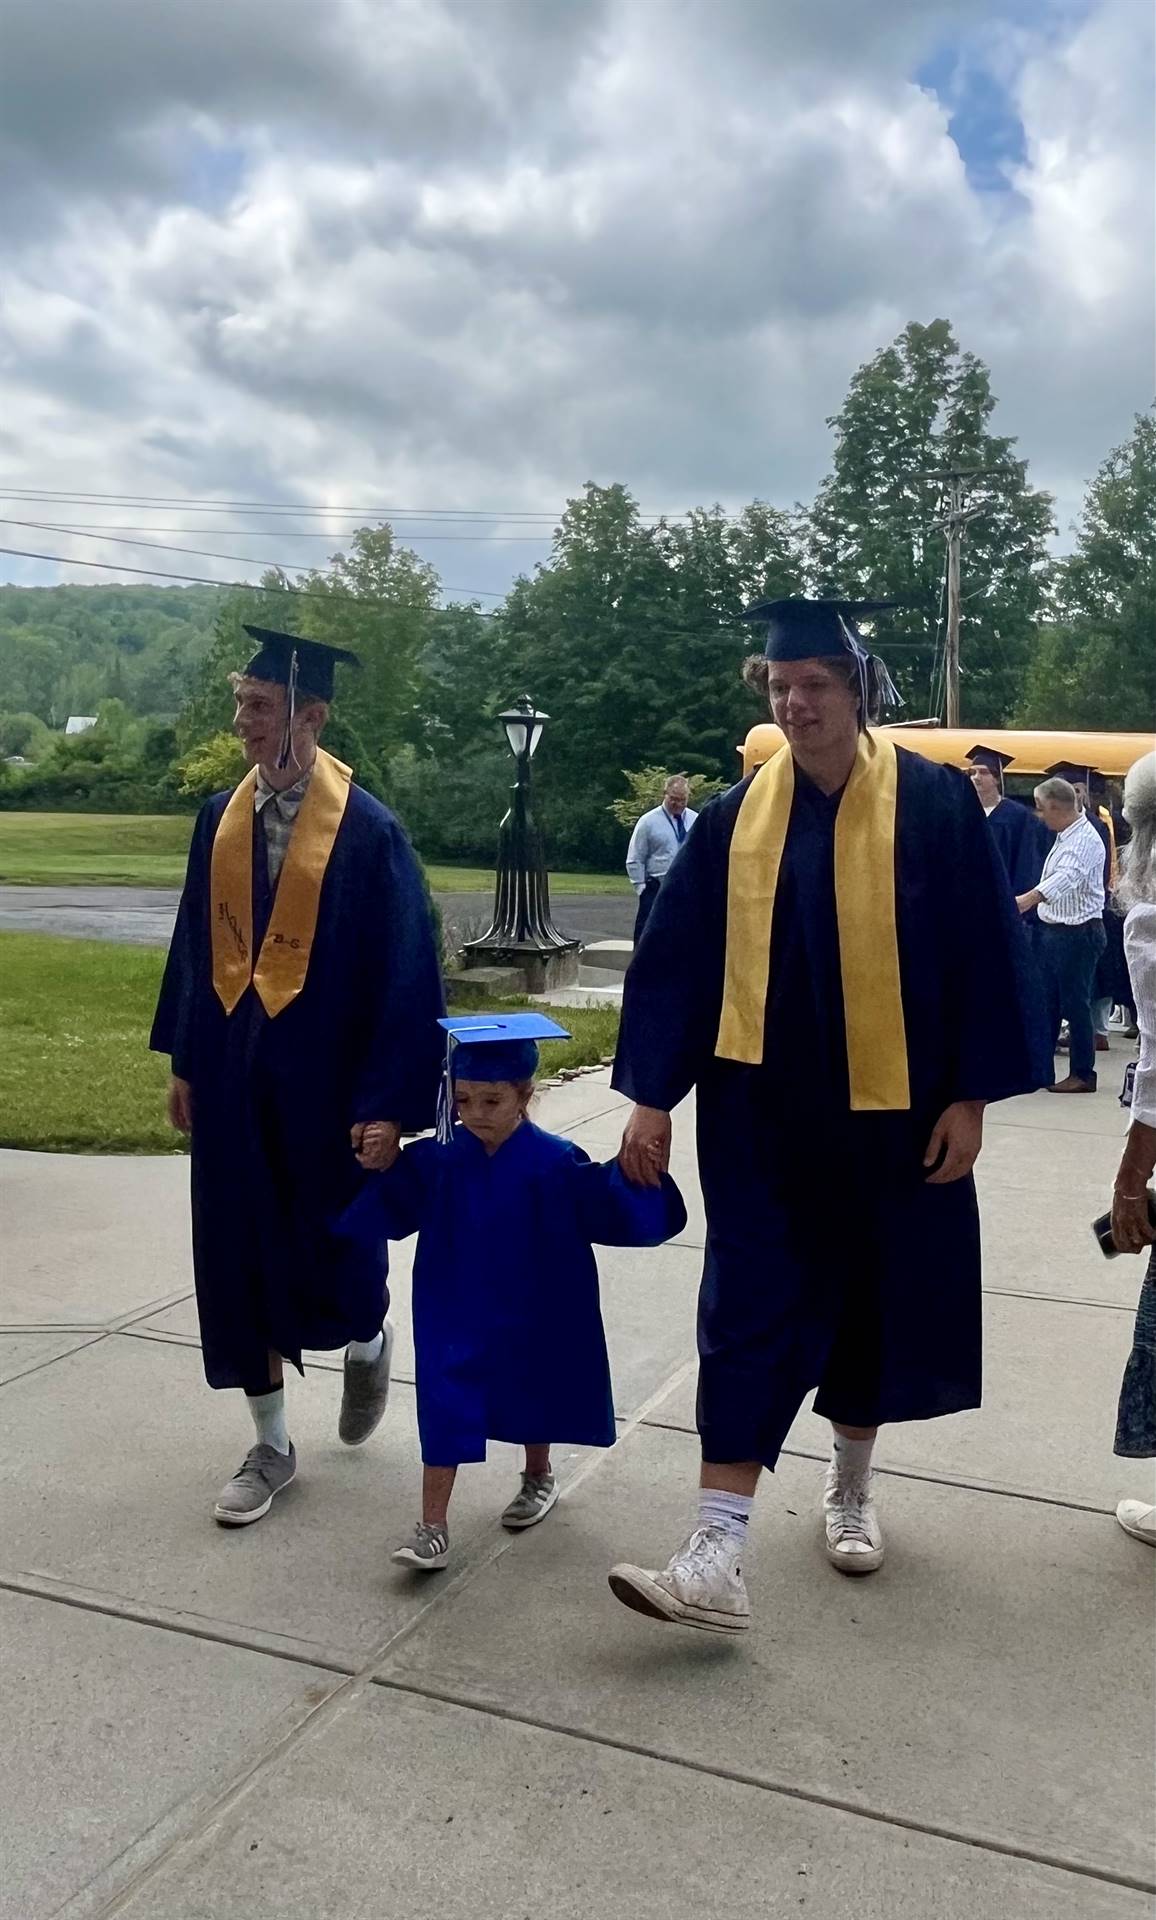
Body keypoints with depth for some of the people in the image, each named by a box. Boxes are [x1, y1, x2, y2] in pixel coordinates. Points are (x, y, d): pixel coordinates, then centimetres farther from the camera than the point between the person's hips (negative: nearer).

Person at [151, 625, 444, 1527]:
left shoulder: (369, 830, -13)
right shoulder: (222, 816, 3)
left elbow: (406, 971, -13)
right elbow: (197, 942, 12)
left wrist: (387, 1104, -15)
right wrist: (185, 1059, 13)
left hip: (321, 1078, -5)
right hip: (232, 1075, 5)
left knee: (329, 1255, 6)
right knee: (238, 1258, 9)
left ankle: (367, 1343, 43)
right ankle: (271, 1446, 26)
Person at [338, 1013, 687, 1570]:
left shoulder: (555, 1165, -16)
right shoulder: (436, 1160, -9)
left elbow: (612, 1211, -18)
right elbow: (384, 1208, -7)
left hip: (527, 1319, 0)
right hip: (455, 1315, 1)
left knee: (529, 1400, 21)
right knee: (445, 1409, -4)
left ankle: (538, 1478, 49)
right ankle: (432, 1528, 7)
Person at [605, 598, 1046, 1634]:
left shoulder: (933, 801, -6)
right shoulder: (739, 815, 1)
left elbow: (984, 952, -4)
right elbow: (677, 956, 1)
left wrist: (970, 1094, -7)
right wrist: (652, 1095, -3)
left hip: (891, 1105, -1)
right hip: (766, 1108, 1)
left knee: (875, 1295, 14)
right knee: (750, 1312, -2)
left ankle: (852, 1481, 38)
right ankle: (718, 1556, 1)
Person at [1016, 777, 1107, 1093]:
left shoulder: (1085, 839, -18)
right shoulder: (1064, 836, 13)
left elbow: (1067, 877, -35)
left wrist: (1029, 898, -49)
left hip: (1078, 933, -9)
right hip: (1054, 930, 9)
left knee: (1075, 1004, -1)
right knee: (1046, 1002, 12)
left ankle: (1083, 1074, 9)